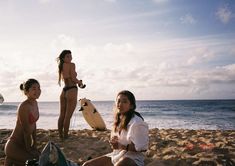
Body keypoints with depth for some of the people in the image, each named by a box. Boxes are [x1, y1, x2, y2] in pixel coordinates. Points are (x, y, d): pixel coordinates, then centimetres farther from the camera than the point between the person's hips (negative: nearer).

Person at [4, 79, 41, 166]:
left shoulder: (35, 103, 3)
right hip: (14, 146, -9)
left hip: (22, 145, 9)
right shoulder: (24, 107, -24)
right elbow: (26, 131, -18)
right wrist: (29, 150, -9)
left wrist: (34, 144, 11)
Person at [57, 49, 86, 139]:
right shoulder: (72, 65, -7)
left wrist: (78, 82, 17)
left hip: (64, 91, 7)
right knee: (68, 116, -2)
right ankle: (65, 135, 4)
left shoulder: (61, 66, 14)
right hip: (71, 90, -7)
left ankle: (60, 134, 18)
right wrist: (80, 83, 4)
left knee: (62, 115, 12)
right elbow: (73, 78, -13)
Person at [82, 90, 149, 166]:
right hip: (116, 155, 8)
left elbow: (142, 147, -16)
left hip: (132, 158, -8)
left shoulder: (137, 122, -16)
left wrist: (121, 146, -23)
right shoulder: (118, 121, 9)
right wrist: (113, 141, -2)